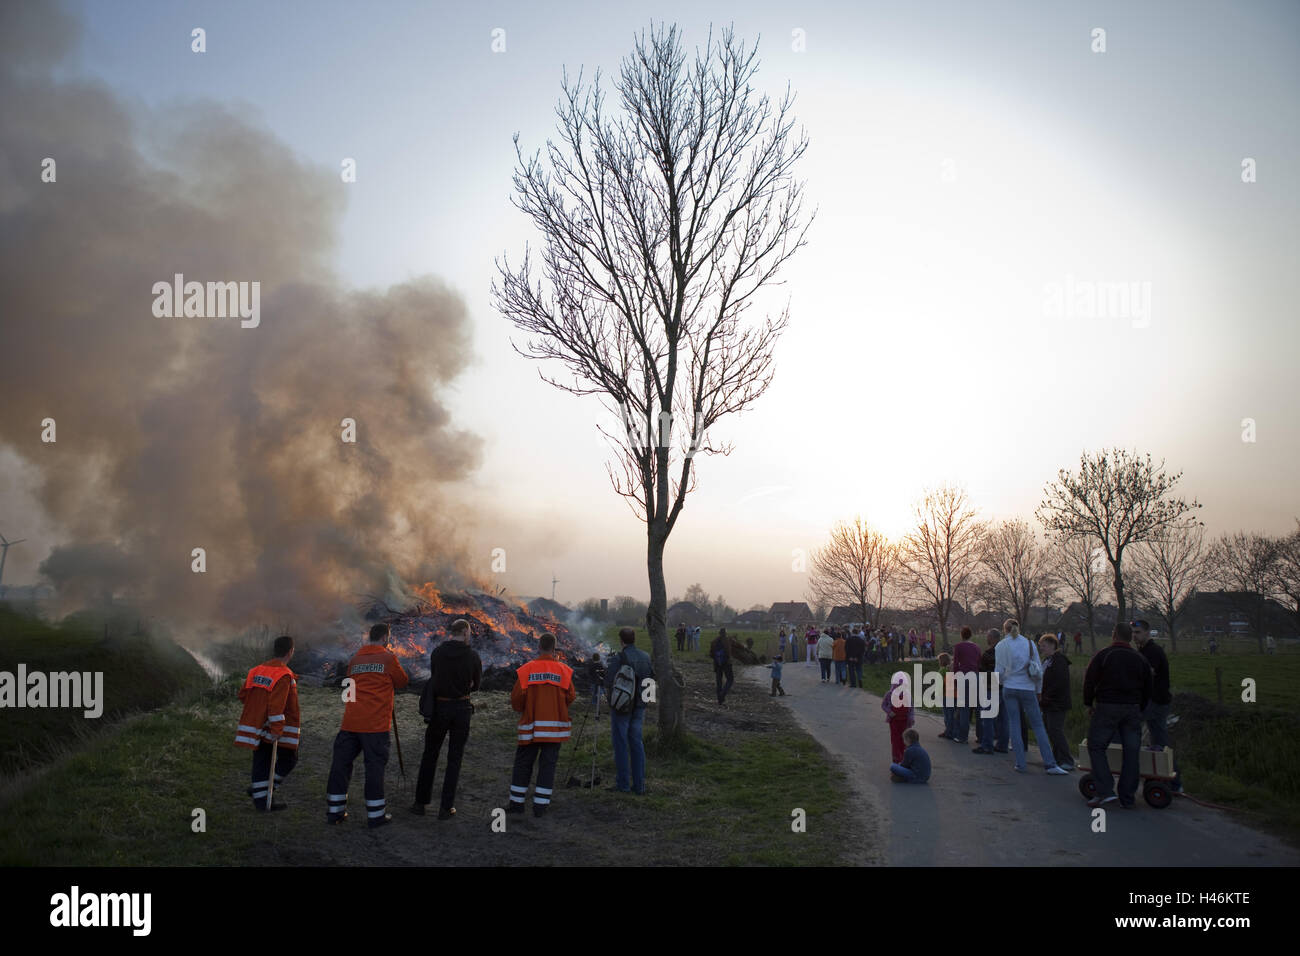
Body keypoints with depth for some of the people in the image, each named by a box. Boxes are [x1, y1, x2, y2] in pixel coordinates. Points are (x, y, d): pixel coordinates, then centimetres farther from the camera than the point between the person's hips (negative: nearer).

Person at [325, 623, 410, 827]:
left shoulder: (355, 659, 12)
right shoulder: (387, 658, -3)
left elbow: (352, 683, 18)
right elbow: (402, 682, 7)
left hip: (350, 722, 5)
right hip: (375, 723, -5)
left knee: (341, 762, 12)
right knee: (375, 766, 1)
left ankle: (335, 811, 19)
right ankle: (376, 815, 6)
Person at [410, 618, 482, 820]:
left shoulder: (437, 652, -3)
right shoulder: (473, 656, -7)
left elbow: (434, 678, 7)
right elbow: (476, 684, 5)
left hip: (439, 708, 1)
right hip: (462, 708, -1)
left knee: (429, 755, 15)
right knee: (454, 758, 8)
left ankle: (421, 803, 18)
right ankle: (446, 807, 6)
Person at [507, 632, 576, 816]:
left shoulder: (526, 670, -5)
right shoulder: (564, 670, -3)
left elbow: (516, 698, -4)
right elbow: (570, 697, -2)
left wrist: (520, 709, 16)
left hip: (530, 725, 0)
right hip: (555, 728, 0)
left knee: (523, 762, 12)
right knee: (548, 764, 7)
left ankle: (517, 803, 16)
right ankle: (540, 805, 6)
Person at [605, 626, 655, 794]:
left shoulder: (618, 659, -15)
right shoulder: (645, 657, 2)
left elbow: (609, 683, -16)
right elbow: (651, 678, 10)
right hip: (639, 705, 5)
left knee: (621, 744, 3)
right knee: (636, 742, 11)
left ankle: (623, 784, 5)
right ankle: (639, 784, 11)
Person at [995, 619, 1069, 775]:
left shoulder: (1000, 646, -1)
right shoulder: (1029, 643, -1)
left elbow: (1000, 671, 0)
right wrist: (1037, 688, 14)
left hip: (1009, 689, 1)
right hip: (1027, 689, 0)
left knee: (1014, 725, 6)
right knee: (1038, 725, 4)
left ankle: (1020, 763, 3)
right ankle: (1050, 764, 0)